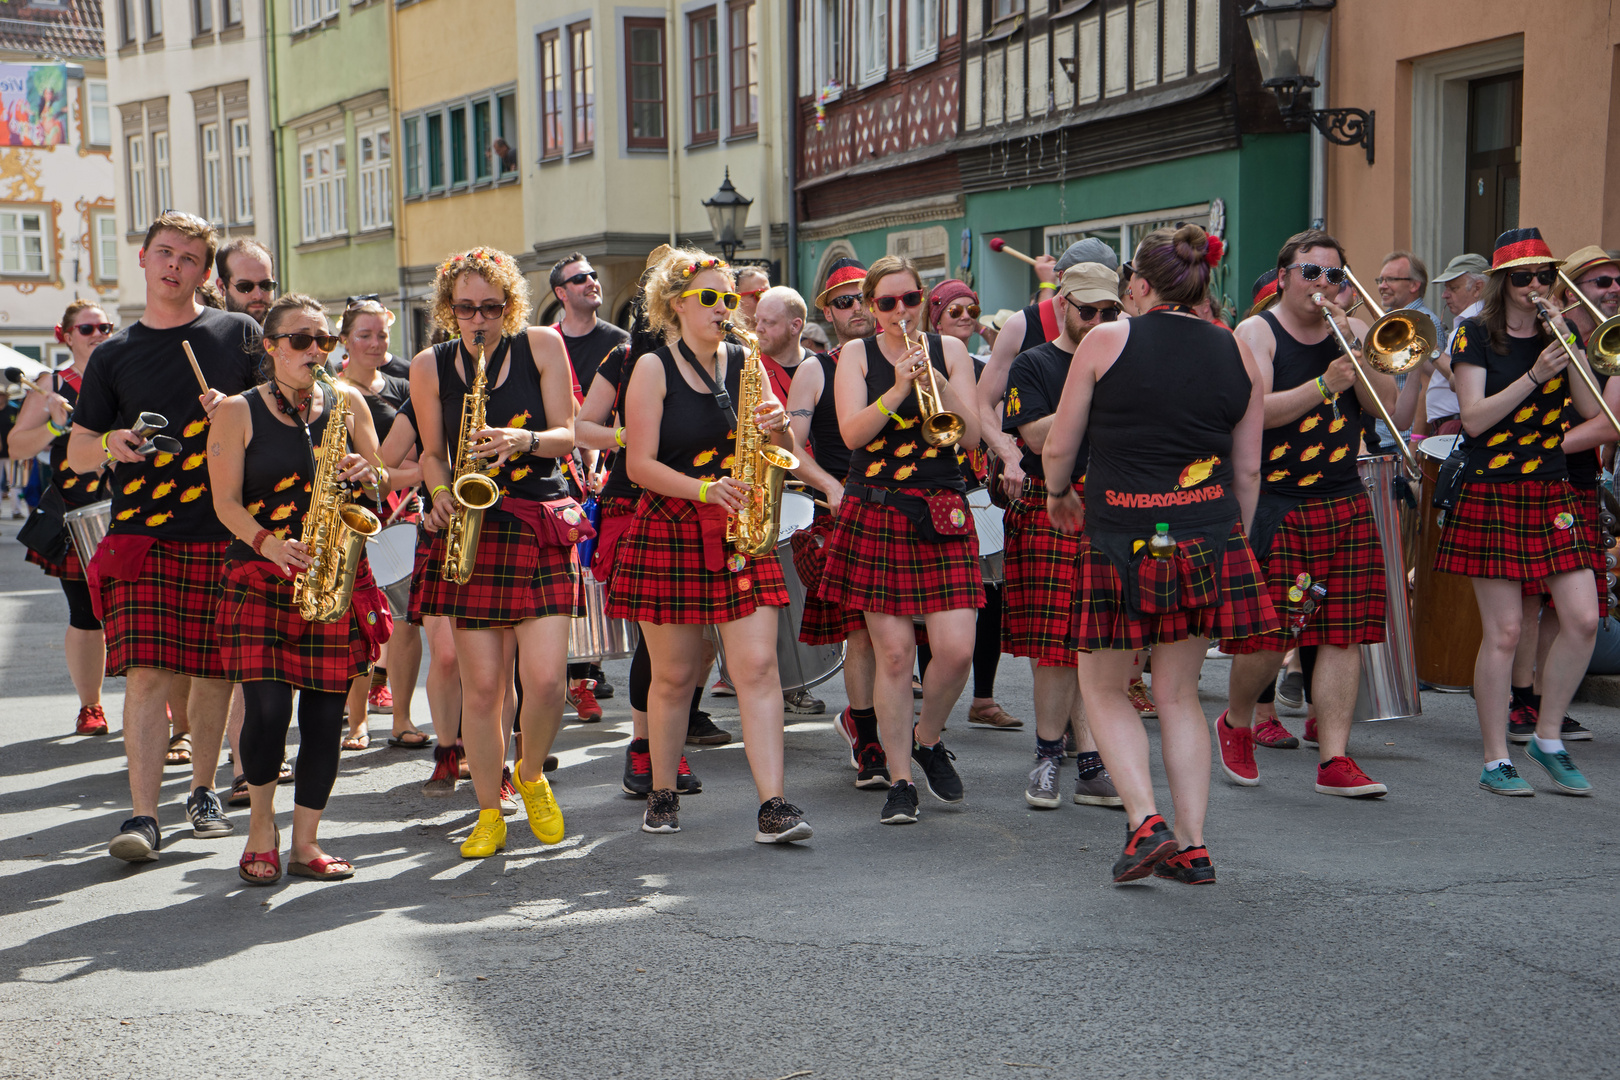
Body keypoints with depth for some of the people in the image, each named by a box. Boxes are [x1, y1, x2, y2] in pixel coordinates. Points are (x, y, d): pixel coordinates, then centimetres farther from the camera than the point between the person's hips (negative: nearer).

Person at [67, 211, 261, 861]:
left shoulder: (239, 334, 8)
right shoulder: (114, 355, 11)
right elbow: (76, 452, 13)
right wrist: (111, 443, -10)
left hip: (226, 532, 0)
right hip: (143, 533, 0)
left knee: (215, 672, 6)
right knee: (146, 671, -10)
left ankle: (203, 790, 25)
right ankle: (143, 815, -10)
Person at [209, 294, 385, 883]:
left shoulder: (348, 402, 12)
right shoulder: (238, 411, 4)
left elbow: (379, 481, 16)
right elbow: (226, 501, -3)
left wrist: (366, 474, -7)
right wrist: (268, 543, -20)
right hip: (259, 577, -2)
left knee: (325, 712, 0)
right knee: (267, 707, -13)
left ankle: (305, 843, 12)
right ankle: (261, 824, 12)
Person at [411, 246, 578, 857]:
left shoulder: (543, 345, 3)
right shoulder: (430, 366, 6)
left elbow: (566, 436, 2)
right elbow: (433, 453, 15)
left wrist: (523, 440, -18)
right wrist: (442, 496, -5)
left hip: (543, 527, -1)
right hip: (473, 529, 1)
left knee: (546, 677, -10)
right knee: (481, 685, -1)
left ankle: (531, 776, 19)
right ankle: (489, 814, 15)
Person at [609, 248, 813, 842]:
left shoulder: (745, 363, 9)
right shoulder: (654, 368, -2)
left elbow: (779, 450, 10)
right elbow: (640, 464, -9)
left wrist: (777, 427, -13)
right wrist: (706, 489, -23)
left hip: (741, 532, 3)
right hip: (670, 532, -2)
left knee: (758, 666, -8)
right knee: (674, 675, 5)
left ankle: (773, 804, -9)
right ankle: (662, 794, 23)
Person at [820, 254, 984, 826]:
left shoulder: (949, 349, 9)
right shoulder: (856, 354, 5)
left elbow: (971, 435, 0)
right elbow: (852, 434, -8)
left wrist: (935, 380, -13)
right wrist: (898, 389, -19)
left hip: (942, 513, 1)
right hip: (876, 513, -1)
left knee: (957, 648, -8)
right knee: (894, 650, -3)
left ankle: (927, 738, 22)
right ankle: (900, 780, 8)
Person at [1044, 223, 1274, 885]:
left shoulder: (1106, 342, -4)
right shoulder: (1237, 353, 6)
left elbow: (1058, 448, 1)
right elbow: (1248, 470, 9)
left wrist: (1059, 496, 21)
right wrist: (1231, 540, 22)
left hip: (1120, 538, -3)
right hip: (1207, 540, 4)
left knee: (1103, 688, 12)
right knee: (1179, 692, 13)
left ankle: (1145, 821, -4)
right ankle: (1192, 847, 11)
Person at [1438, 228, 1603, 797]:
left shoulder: (1561, 336, 10)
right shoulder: (1476, 336, -2)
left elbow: (1593, 411, 0)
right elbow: (1474, 418, -12)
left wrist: (1568, 353, -11)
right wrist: (1534, 375, -19)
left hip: (1553, 493, 5)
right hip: (1492, 494, -4)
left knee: (1583, 620, -4)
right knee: (1503, 631, -4)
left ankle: (1548, 738, 14)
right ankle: (1496, 760, 6)